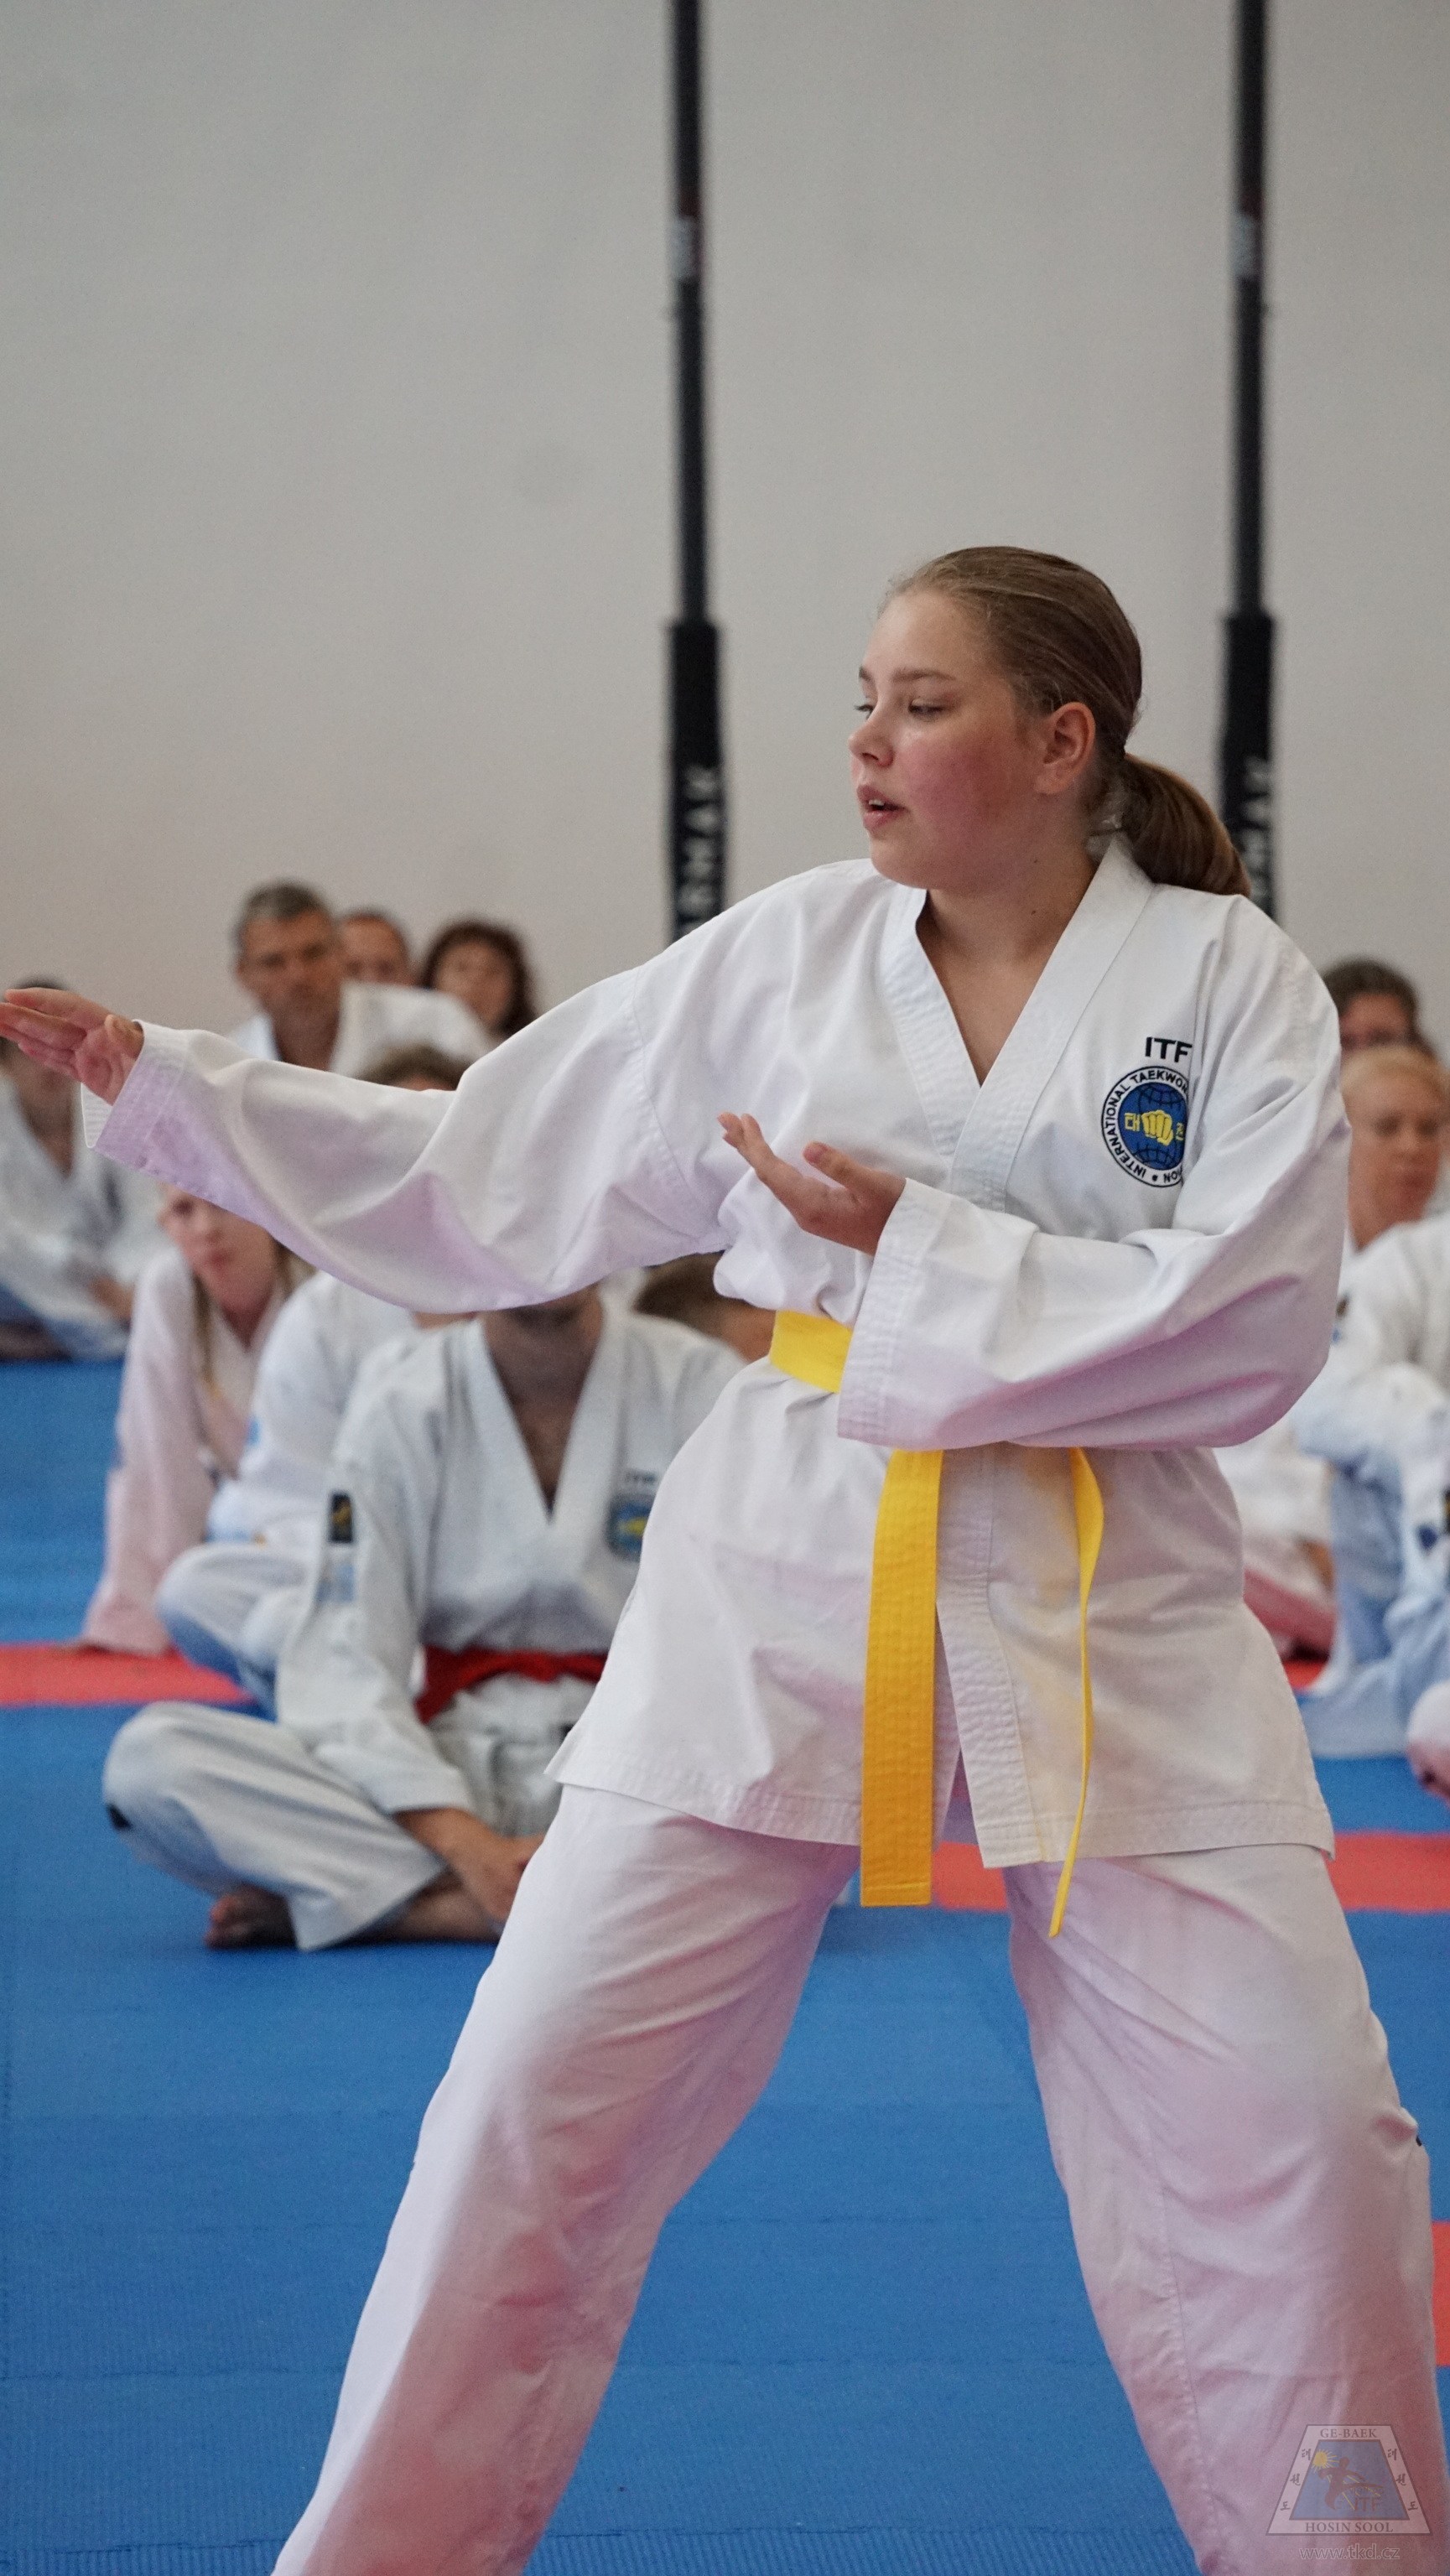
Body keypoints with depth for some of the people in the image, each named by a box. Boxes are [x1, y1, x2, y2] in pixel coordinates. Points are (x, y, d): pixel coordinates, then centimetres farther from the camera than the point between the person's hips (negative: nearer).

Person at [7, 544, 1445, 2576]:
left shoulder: (1228, 977, -4)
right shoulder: (788, 957, 3)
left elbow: (1253, 1321, -13)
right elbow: (483, 1178, 8)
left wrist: (917, 1259, -17)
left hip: (1107, 1613, -2)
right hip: (784, 1575, 2)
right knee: (547, 2091, 0)